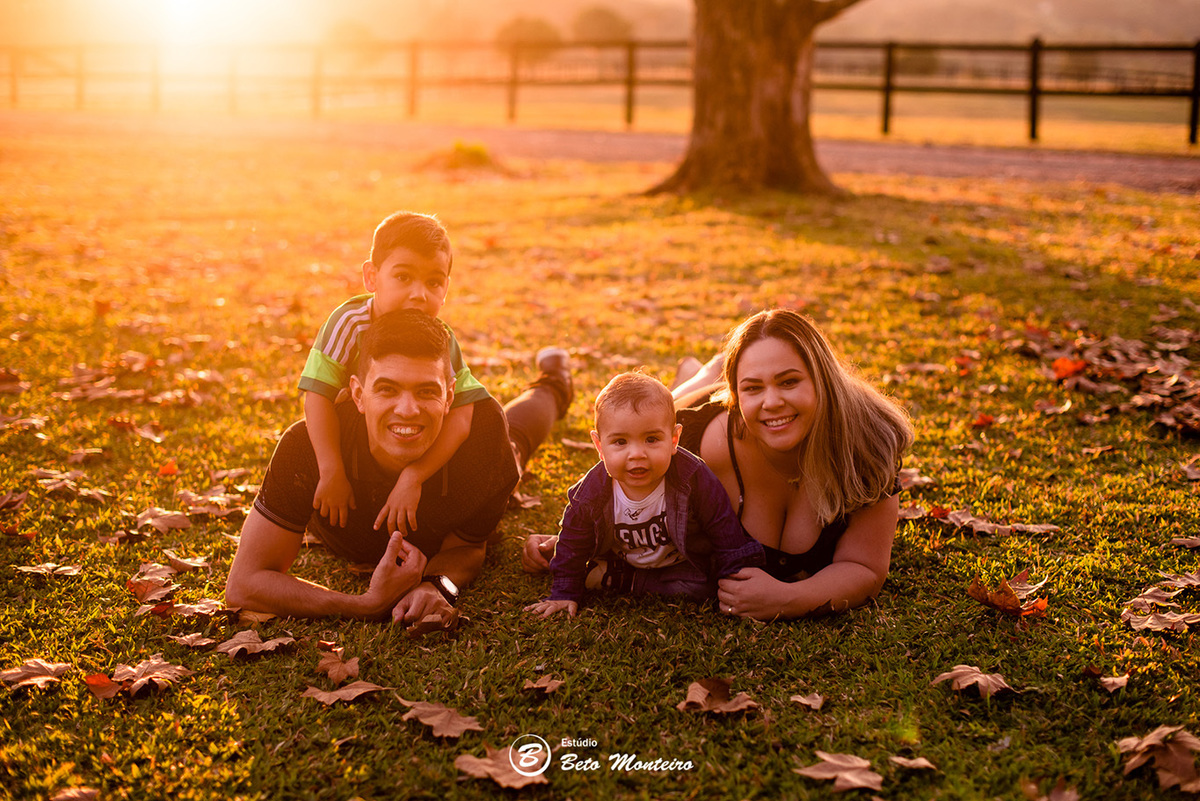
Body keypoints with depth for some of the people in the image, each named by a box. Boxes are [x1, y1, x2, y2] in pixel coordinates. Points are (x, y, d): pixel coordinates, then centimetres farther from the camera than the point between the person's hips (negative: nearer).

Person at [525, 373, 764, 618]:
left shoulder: (694, 480, -31)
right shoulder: (591, 492, -25)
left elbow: (725, 532, -18)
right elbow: (573, 545, -8)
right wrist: (564, 594, -8)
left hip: (684, 566, -1)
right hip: (623, 560, 1)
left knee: (699, 589, -25)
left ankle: (616, 580, -13)